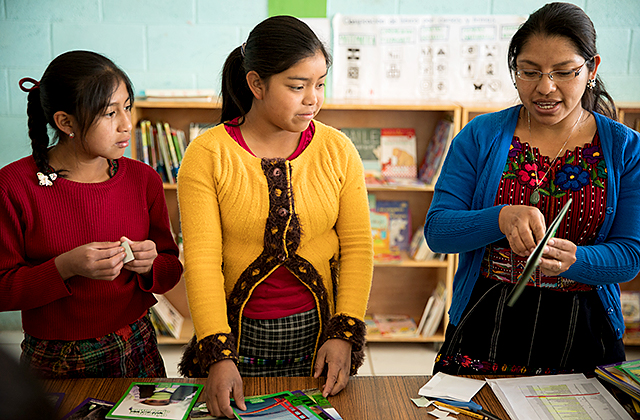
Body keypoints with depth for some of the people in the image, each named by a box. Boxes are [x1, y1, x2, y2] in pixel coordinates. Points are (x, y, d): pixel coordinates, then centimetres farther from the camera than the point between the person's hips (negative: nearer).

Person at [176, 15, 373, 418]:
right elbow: (202, 260, -13)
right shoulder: (207, 155, -9)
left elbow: (358, 246, -2)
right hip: (239, 335, -1)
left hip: (318, 329, 2)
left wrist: (345, 333, -10)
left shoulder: (337, 149, -2)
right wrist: (218, 354, -21)